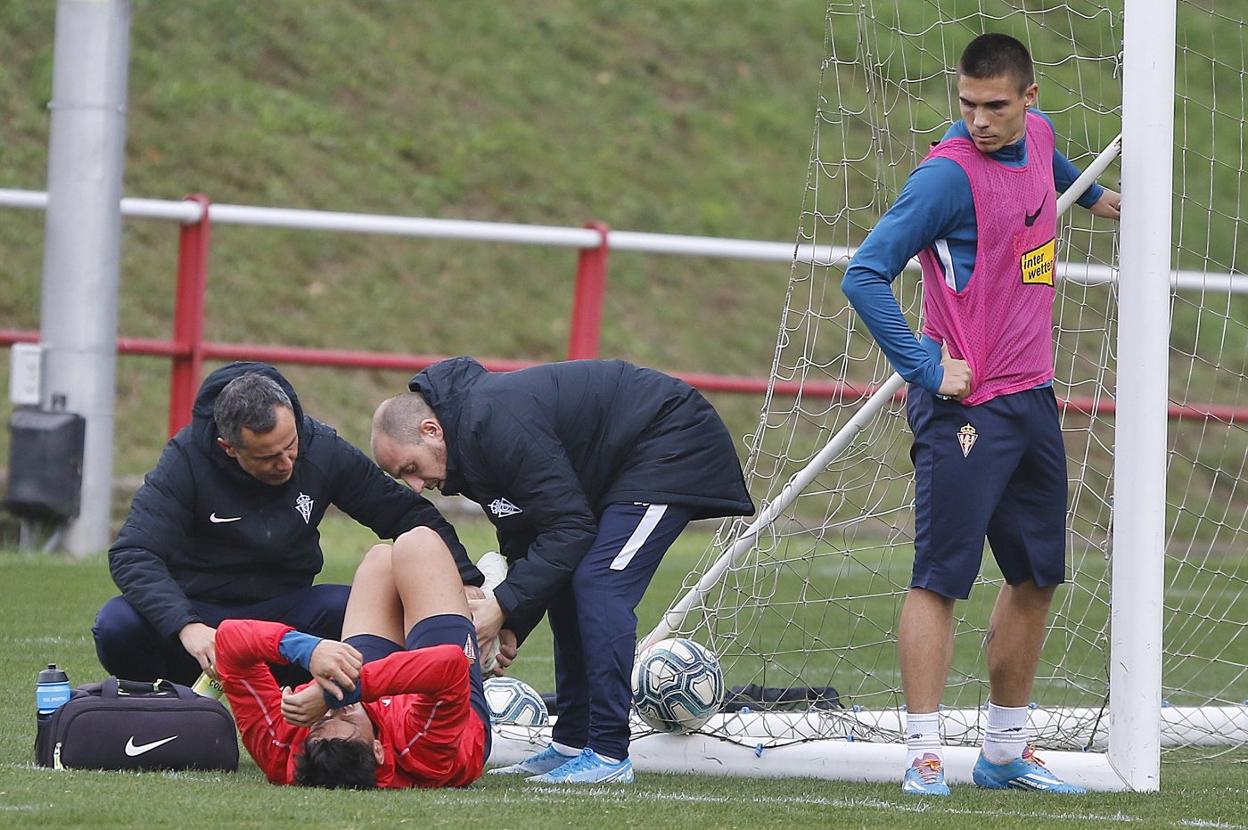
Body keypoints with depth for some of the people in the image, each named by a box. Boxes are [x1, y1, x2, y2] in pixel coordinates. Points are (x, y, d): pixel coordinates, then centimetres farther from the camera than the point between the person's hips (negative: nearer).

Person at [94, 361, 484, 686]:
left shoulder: (324, 450, -9)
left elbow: (408, 512, 0)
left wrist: (466, 583, -13)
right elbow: (133, 554, -27)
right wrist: (186, 627, -43)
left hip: (282, 609, 2)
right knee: (118, 626, -32)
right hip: (198, 609, -2)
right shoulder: (188, 457, -19)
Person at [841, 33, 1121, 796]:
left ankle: (1007, 751, 23)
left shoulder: (1037, 135, 7)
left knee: (1037, 577, 13)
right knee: (941, 577, -9)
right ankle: (924, 755, -7)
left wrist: (1088, 191, 51)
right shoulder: (950, 173, -16)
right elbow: (865, 275, -17)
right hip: (967, 408, -8)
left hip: (1033, 400, 8)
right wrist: (925, 368, -19)